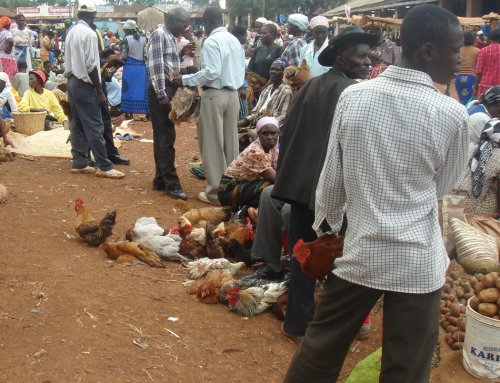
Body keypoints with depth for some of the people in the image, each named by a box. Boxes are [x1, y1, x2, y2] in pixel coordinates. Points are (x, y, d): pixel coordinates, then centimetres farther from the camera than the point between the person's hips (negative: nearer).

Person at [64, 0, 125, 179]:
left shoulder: (71, 32, 11)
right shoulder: (89, 33, -14)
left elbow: (69, 59, 14)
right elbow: (91, 65, -18)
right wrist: (100, 91, -16)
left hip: (72, 81, 9)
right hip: (85, 83, -9)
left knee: (78, 124, 11)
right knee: (94, 126, -7)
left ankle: (79, 163, 15)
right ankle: (104, 167, -4)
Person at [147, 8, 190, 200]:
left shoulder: (170, 37, 17)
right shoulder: (159, 34, -10)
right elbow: (155, 66, -17)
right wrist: (162, 94, -21)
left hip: (169, 90, 9)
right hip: (161, 91, -9)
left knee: (165, 136, 12)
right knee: (165, 137, -6)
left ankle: (161, 179, 20)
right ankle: (171, 184, -3)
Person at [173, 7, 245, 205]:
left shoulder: (211, 41, -12)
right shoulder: (235, 40, 11)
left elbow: (211, 72, -20)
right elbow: (241, 70, 12)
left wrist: (186, 80, -12)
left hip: (214, 94, -7)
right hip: (233, 94, 8)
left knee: (213, 143, 0)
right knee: (230, 141, 13)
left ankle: (215, 192, 5)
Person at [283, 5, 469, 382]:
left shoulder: (352, 96, -5)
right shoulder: (451, 113, -12)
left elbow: (331, 178, 2)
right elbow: (443, 186, 3)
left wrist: (326, 229, 17)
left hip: (359, 251, 3)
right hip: (417, 261, -3)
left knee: (319, 351, 19)